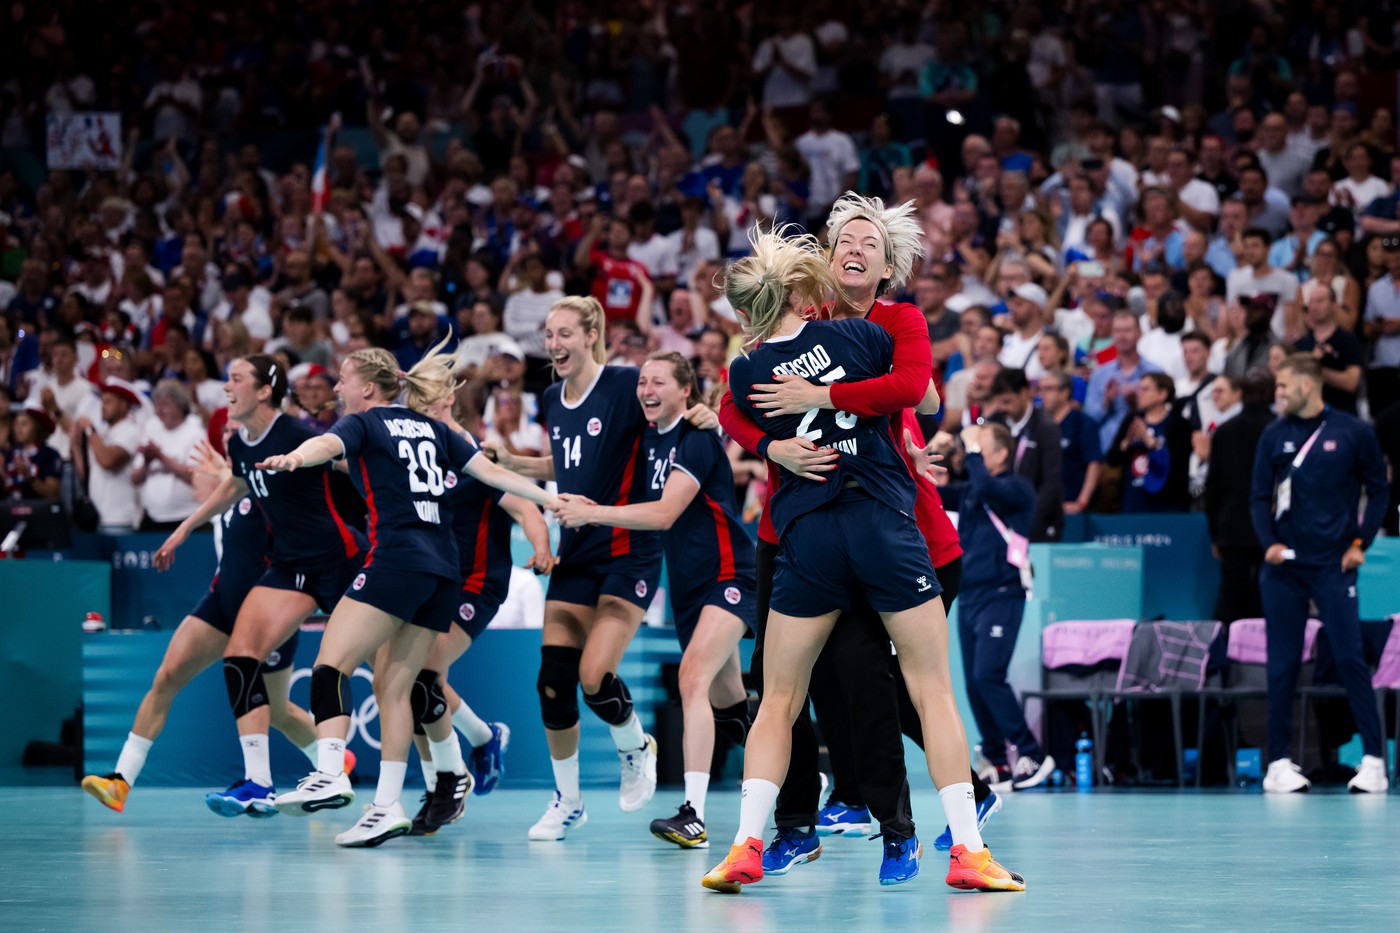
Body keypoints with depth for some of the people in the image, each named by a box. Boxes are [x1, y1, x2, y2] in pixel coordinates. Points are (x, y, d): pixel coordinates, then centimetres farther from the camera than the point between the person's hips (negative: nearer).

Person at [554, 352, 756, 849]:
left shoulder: (698, 440, -16)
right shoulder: (650, 437, 9)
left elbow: (664, 513, -24)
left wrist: (591, 513, -26)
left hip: (728, 578, -9)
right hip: (689, 584, 9)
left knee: (693, 676, -26)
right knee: (727, 702, 16)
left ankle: (693, 814, -32)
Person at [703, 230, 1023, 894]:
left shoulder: (745, 375, 2)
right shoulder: (856, 335, 1)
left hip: (808, 537, 1)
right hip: (885, 526, -1)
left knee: (778, 702, 10)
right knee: (933, 693, 3)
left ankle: (746, 846, 1)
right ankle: (967, 850, -1)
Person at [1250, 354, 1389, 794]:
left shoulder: (1354, 432, 0)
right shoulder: (1274, 436, 7)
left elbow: (1378, 489, 6)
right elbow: (1260, 497, 11)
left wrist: (1360, 543, -2)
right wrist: (1269, 543, -5)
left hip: (1334, 565, -3)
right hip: (1284, 567, 3)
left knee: (1349, 658, -8)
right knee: (1283, 665, 3)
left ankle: (1373, 758, -4)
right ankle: (1279, 762, 7)